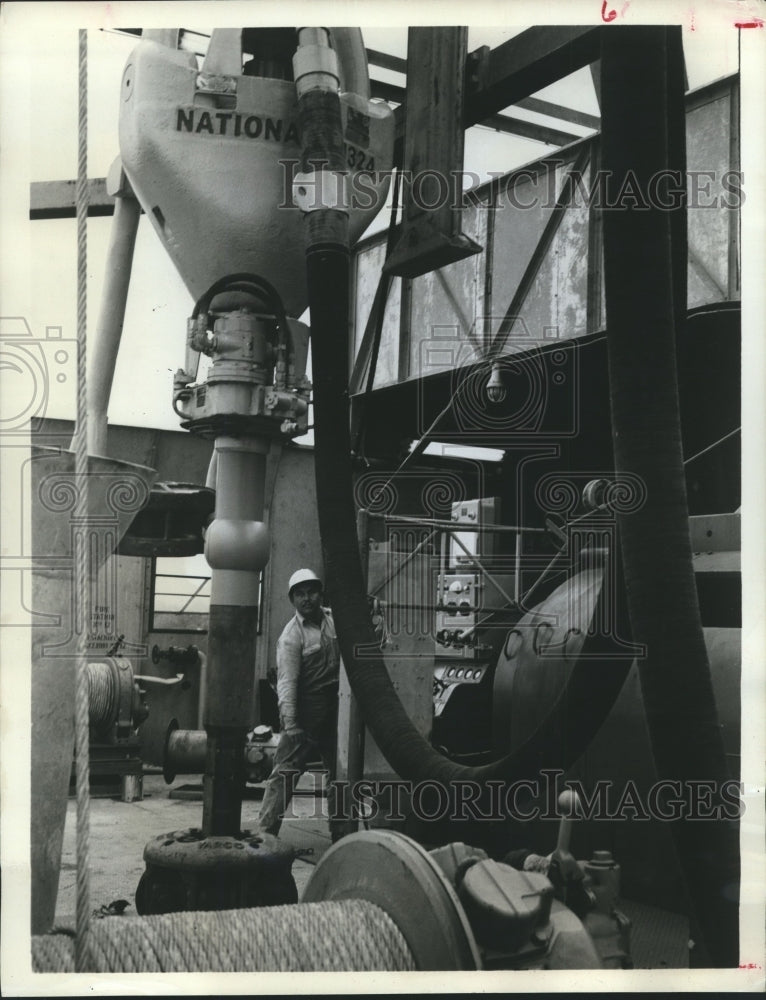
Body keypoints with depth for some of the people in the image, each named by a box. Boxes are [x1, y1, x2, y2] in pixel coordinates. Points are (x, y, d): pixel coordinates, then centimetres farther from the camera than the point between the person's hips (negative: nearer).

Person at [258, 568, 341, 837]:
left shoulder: (333, 618, 6)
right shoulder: (291, 636, -13)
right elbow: (287, 681, -19)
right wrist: (289, 724, -27)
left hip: (335, 707, 6)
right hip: (305, 710, -6)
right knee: (286, 771, -9)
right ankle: (265, 831, -6)